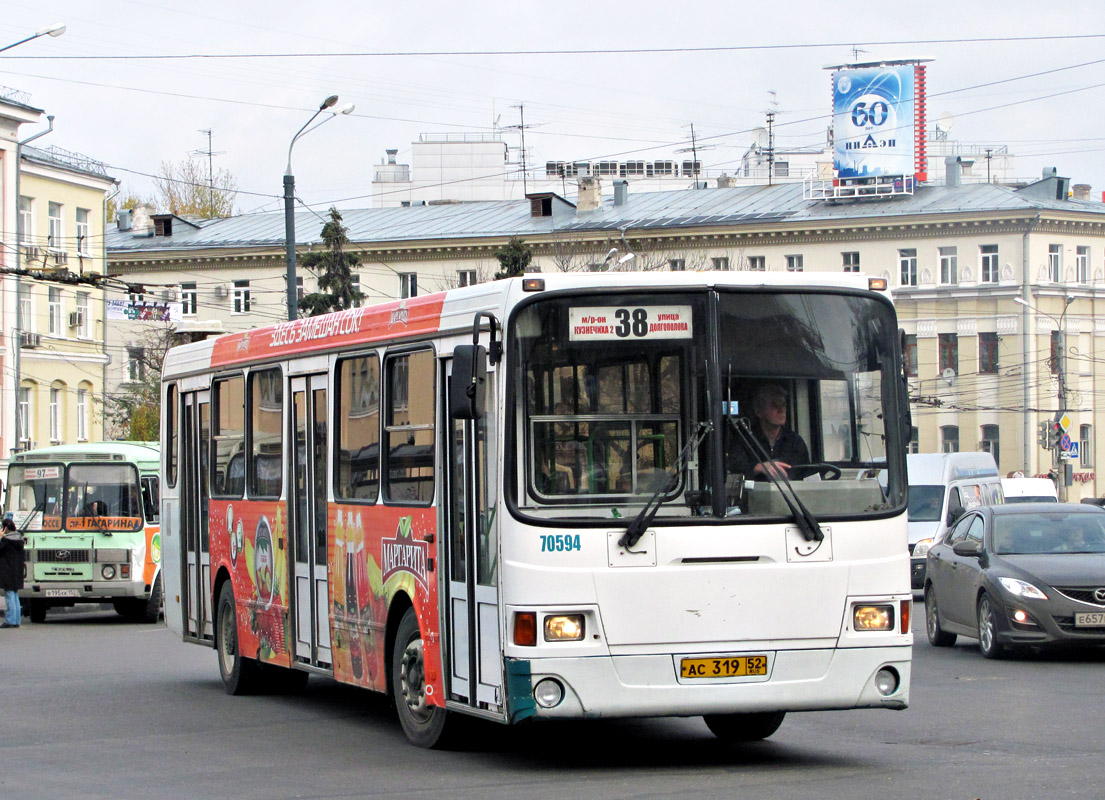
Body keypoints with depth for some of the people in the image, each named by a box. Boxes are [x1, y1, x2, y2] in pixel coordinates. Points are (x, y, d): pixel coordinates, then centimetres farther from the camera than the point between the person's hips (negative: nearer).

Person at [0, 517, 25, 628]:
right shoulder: (19, 538, 9)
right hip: (18, 573, 8)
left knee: (9, 596, -5)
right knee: (15, 596, 12)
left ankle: (10, 620, -5)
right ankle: (16, 620, 14)